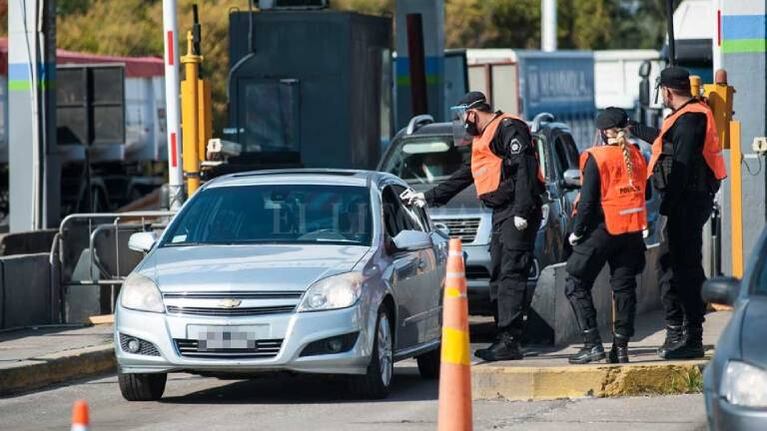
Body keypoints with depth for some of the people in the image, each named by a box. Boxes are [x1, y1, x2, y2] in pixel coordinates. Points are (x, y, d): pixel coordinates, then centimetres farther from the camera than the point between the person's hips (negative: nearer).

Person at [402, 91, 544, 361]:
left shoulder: (508, 129, -7)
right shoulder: (483, 139, 25)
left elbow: (525, 169, -18)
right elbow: (463, 177, 33)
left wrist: (522, 211, -24)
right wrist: (428, 198, 34)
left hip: (517, 212, -10)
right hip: (501, 214, 10)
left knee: (512, 275, -13)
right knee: (501, 276, 6)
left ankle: (508, 341, -18)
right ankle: (506, 341, 5)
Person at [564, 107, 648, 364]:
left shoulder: (596, 158, -12)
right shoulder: (636, 156, 6)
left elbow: (588, 200, -14)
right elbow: (642, 193, 13)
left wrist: (577, 231, -4)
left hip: (602, 230, -6)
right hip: (632, 232, 6)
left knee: (576, 285, 2)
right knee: (624, 287, 11)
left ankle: (592, 343, -7)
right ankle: (621, 346, 8)